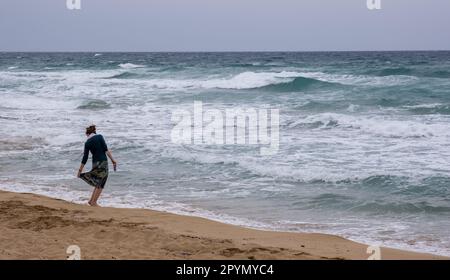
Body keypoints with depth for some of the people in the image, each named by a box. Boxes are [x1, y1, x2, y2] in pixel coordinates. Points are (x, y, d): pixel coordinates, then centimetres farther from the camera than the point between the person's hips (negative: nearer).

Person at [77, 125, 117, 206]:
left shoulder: (87, 143, 5)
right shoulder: (99, 137, -3)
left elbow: (85, 158, 5)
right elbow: (106, 150, -13)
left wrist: (80, 170, 11)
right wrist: (113, 160, -13)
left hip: (95, 163, 4)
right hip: (103, 162, -4)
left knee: (98, 183, 20)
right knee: (100, 184, 6)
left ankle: (91, 200, 21)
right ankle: (93, 202, 7)